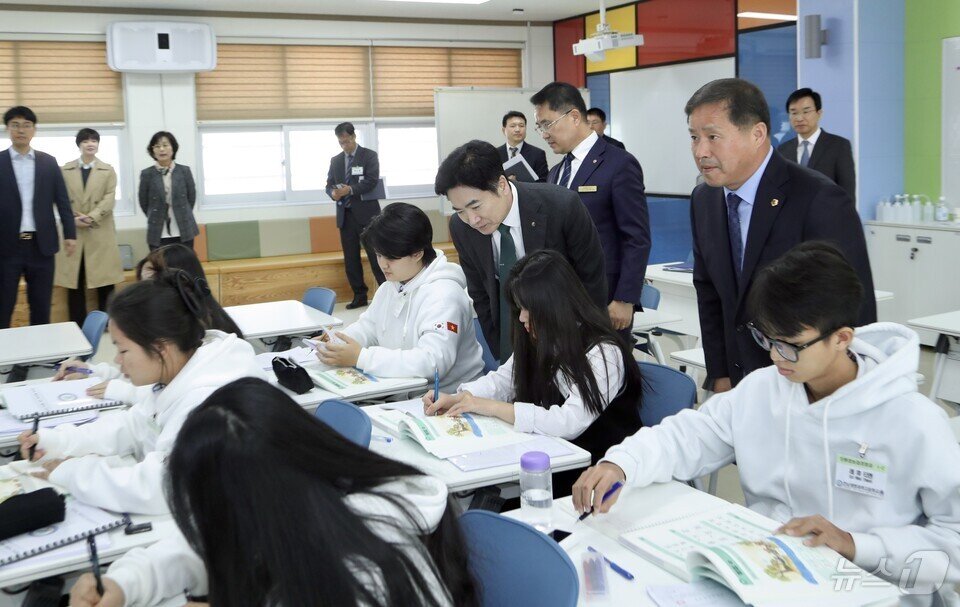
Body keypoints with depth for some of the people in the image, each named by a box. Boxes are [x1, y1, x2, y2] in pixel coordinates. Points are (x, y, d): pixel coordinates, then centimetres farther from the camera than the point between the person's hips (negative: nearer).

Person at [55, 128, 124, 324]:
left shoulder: (108, 170, 7)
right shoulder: (65, 170, 8)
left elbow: (109, 199, -4)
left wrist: (91, 217, -16)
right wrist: (72, 219, -14)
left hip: (100, 232, -1)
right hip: (73, 231, 1)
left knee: (104, 281, 1)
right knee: (75, 281, 2)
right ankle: (78, 327, 9)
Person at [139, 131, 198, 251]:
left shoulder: (184, 171, 0)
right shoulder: (147, 174, -2)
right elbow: (144, 203, 6)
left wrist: (182, 217, 10)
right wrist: (156, 219, 11)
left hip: (184, 232, 1)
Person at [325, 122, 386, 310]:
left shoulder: (369, 156, 0)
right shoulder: (335, 160, 14)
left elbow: (372, 182, -11)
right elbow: (329, 185, 12)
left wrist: (350, 190, -23)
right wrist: (333, 193, -12)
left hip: (366, 213, -5)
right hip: (345, 215, 5)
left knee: (376, 256, -5)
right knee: (351, 259, 5)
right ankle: (359, 296, 12)